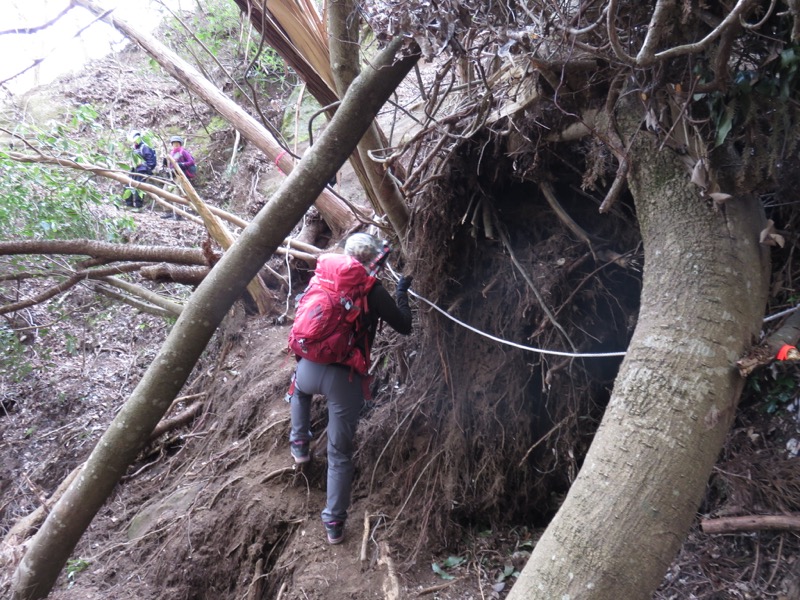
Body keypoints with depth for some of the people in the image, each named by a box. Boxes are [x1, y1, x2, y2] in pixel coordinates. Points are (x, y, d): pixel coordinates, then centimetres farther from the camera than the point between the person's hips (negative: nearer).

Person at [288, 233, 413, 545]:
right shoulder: (373, 290, -2)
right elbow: (404, 327, 6)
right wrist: (402, 293, 20)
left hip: (309, 367, 4)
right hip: (344, 379, -3)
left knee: (299, 389, 42)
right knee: (340, 453, 7)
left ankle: (299, 443, 38)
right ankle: (334, 522, 11)